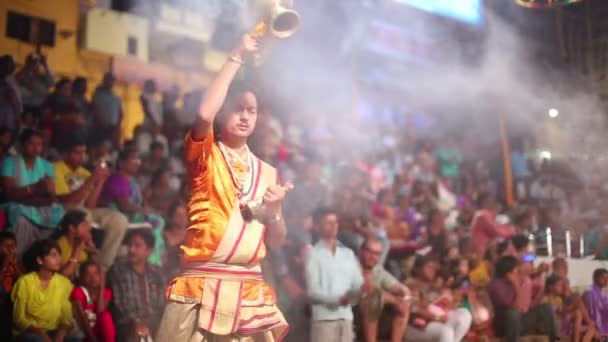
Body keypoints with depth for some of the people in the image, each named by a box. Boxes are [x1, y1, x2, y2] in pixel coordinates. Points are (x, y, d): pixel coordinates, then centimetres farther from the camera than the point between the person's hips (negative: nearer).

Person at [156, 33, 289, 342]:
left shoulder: (267, 172, 15)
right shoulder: (205, 156, 3)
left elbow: (276, 241, 15)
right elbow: (204, 113, -19)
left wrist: (274, 213, -7)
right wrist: (238, 57, -13)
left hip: (250, 291, 4)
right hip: (203, 287, -4)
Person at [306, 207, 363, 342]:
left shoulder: (348, 253, 15)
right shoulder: (313, 254, -2)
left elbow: (358, 282, 10)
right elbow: (313, 290, -9)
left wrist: (356, 293, -14)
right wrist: (338, 299, -22)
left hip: (346, 316, 5)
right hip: (323, 317, -5)